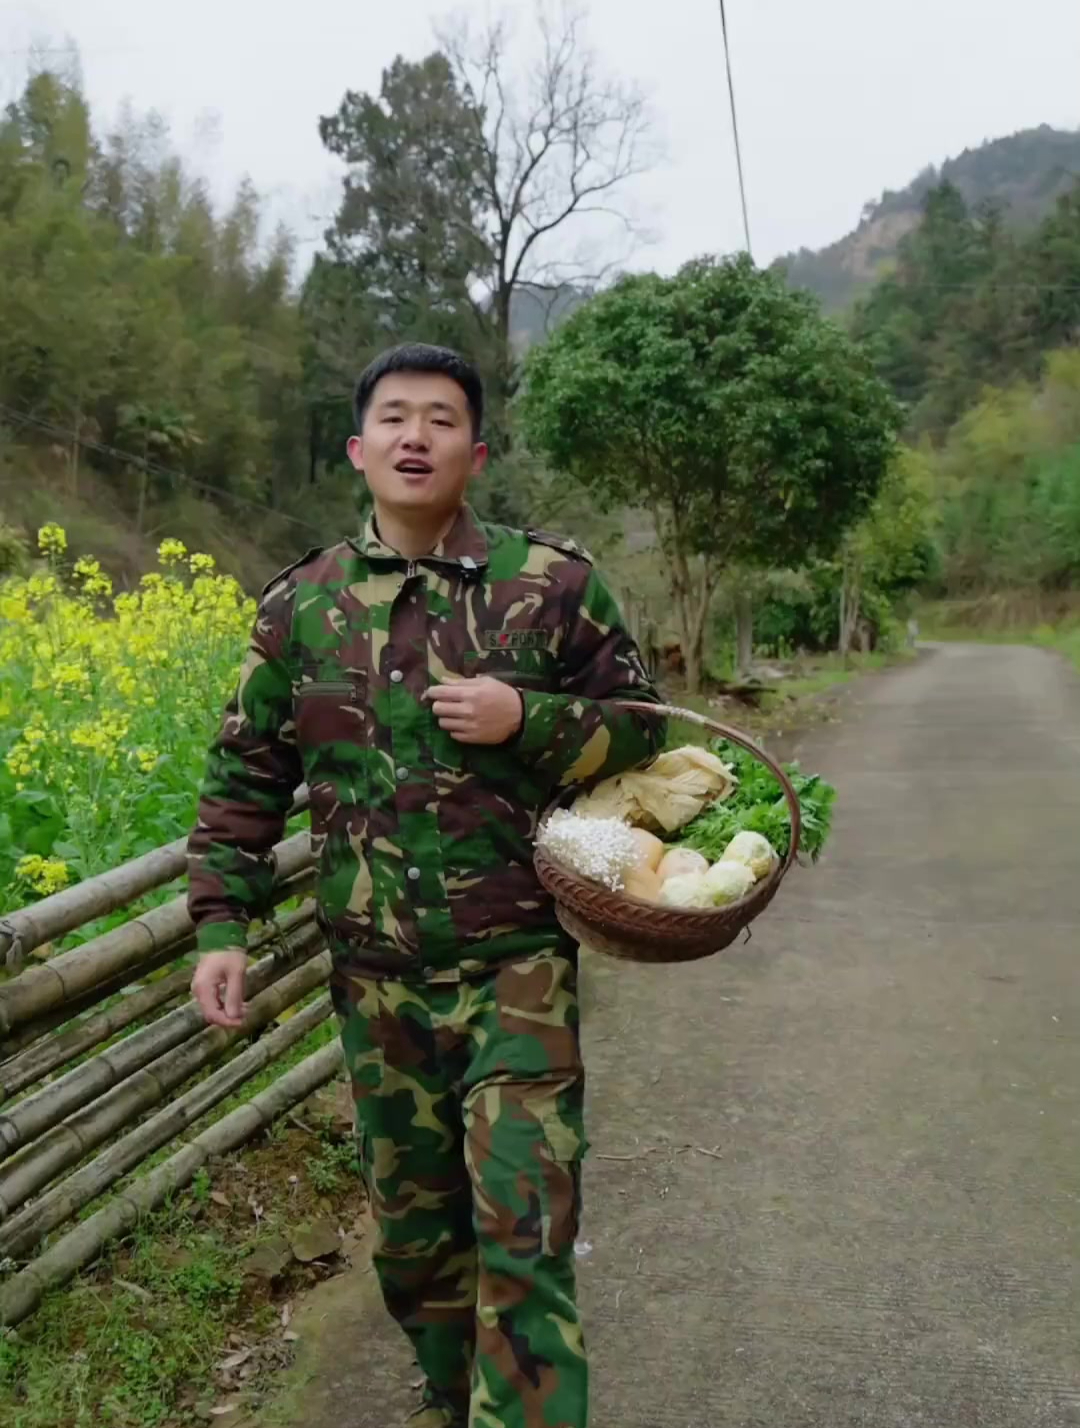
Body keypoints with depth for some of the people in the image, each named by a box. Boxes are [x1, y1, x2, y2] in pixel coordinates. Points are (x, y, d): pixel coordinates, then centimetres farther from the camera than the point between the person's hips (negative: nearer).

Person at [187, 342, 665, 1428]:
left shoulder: (553, 584, -4)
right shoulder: (300, 605, 3)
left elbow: (643, 729, 2)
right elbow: (243, 779, 9)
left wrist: (526, 720, -16)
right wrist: (220, 922, 0)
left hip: (517, 965, -3)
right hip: (377, 979, 3)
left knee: (523, 1227, -5)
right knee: (409, 1218, 19)